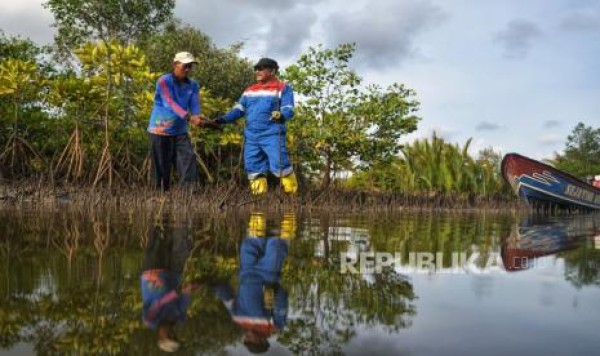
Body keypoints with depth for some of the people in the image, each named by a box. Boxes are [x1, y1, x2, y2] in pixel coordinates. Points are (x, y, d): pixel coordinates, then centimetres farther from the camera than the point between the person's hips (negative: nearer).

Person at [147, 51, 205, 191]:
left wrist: (198, 117, -30)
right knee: (162, 168, 1)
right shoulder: (164, 81, -11)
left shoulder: (193, 85, 5)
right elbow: (170, 103, -23)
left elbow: (195, 105, -5)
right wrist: (189, 117, -36)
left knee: (189, 159, -11)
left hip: (180, 132, 4)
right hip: (160, 131, -4)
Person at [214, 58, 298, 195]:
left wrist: (281, 115, -29)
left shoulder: (283, 89, 4)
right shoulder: (249, 91, 21)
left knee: (279, 165, -17)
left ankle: (292, 195, -7)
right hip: (251, 136, 6)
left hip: (272, 135, -6)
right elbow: (239, 109, 19)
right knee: (253, 167, 5)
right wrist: (223, 119, 4)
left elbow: (288, 109, -6)